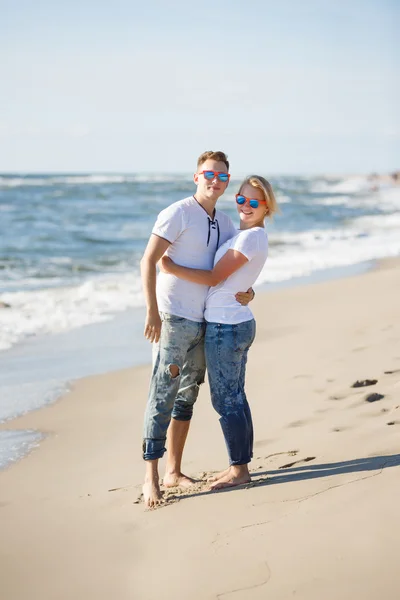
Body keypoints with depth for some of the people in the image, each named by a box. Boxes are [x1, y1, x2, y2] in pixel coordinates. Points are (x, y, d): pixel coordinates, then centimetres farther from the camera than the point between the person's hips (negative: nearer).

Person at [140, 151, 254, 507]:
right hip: (173, 318, -8)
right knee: (163, 396, -9)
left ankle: (174, 472, 21)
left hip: (204, 322, 8)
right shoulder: (178, 214, -9)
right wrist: (152, 312, -22)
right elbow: (148, 261, -14)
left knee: (187, 396, 12)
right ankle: (151, 478, -7)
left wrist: (247, 291, 0)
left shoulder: (226, 224, 13)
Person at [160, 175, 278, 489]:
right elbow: (224, 275, 20)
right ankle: (241, 464, 22)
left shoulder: (250, 237, -17)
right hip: (240, 323, 10)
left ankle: (239, 469, 6)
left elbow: (214, 277, -17)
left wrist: (172, 268, -14)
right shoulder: (253, 235, 13)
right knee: (235, 397, 14)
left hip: (225, 327, -10)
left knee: (225, 400, -2)